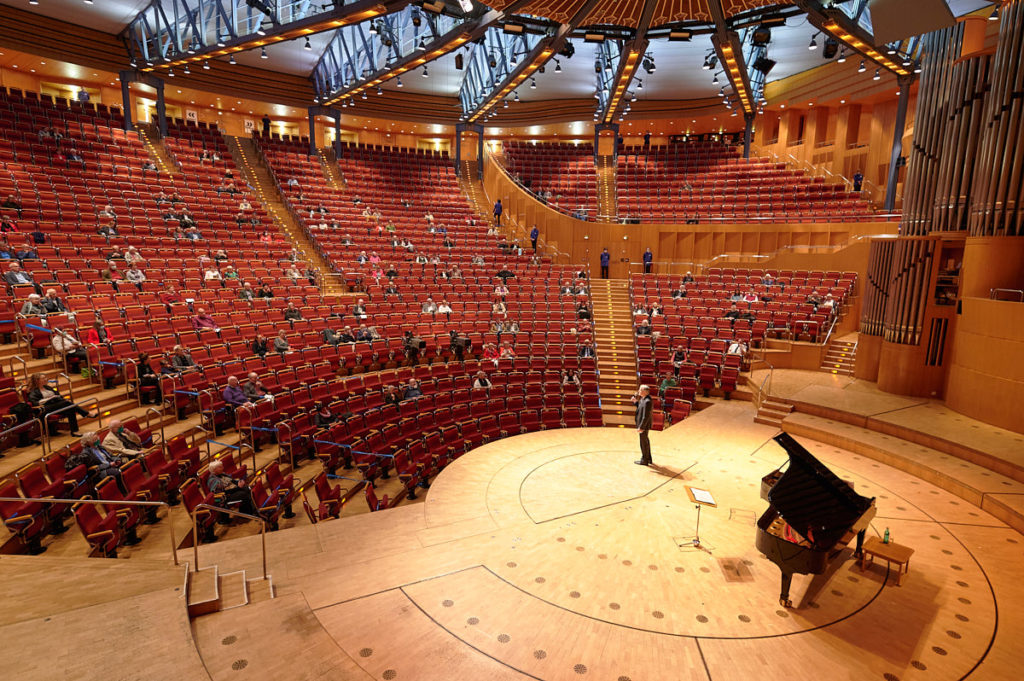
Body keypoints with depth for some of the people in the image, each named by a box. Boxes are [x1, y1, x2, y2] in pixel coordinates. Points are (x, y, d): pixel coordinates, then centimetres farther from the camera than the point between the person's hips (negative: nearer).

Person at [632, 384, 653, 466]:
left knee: (643, 442, 5)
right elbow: (640, 407, 15)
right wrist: (635, 402, 2)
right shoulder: (643, 399, 3)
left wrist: (641, 427, -25)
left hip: (644, 425, -10)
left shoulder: (647, 401, -27)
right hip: (644, 424, 10)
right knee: (645, 441, 22)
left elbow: (646, 416, -28)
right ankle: (648, 458, 36)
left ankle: (644, 460, 19)